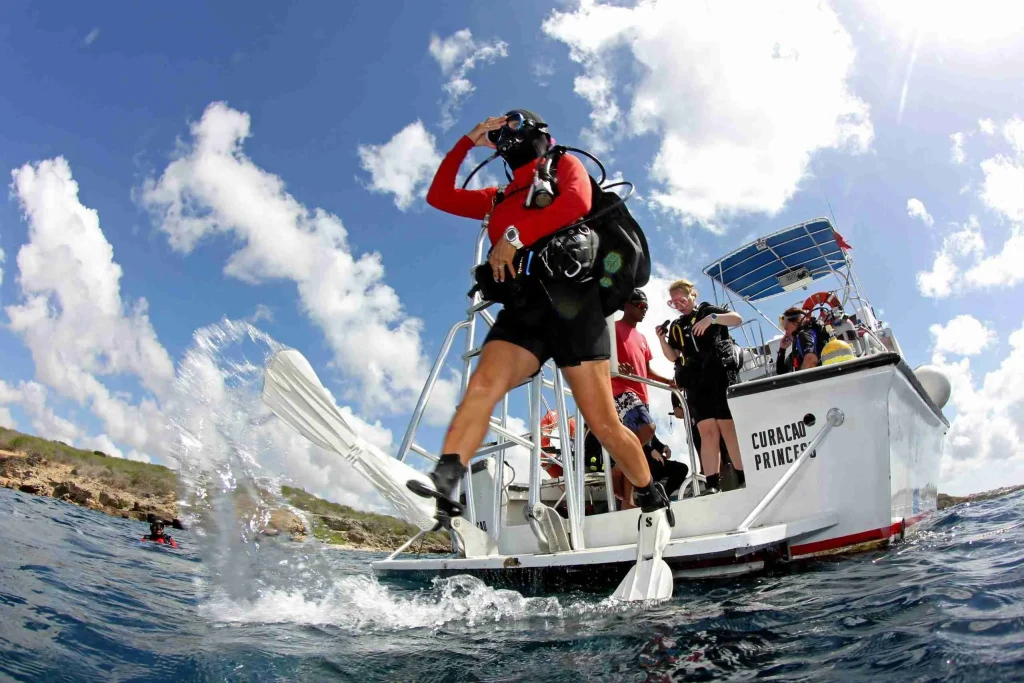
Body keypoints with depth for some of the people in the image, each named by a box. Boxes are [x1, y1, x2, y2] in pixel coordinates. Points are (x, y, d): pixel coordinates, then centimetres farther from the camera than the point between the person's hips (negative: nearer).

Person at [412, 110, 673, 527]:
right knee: (483, 385, -24)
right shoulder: (499, 198, 31)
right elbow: (439, 196, 29)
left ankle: (654, 502, 13)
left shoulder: (564, 165, 17)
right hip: (523, 306, 5)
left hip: (571, 299, -4)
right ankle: (441, 486, -35)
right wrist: (469, 141, 28)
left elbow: (577, 202, -7)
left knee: (602, 422, -6)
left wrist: (516, 235, -11)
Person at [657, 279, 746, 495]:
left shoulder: (708, 310, 11)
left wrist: (712, 318, -17)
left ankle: (744, 479, -5)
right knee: (707, 432, -4)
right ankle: (712, 485, -7)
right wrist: (662, 340, 1)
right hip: (695, 383, 3)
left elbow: (737, 319, -2)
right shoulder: (676, 326, 22)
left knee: (728, 427, -10)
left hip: (720, 375, -3)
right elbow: (673, 357, 19)